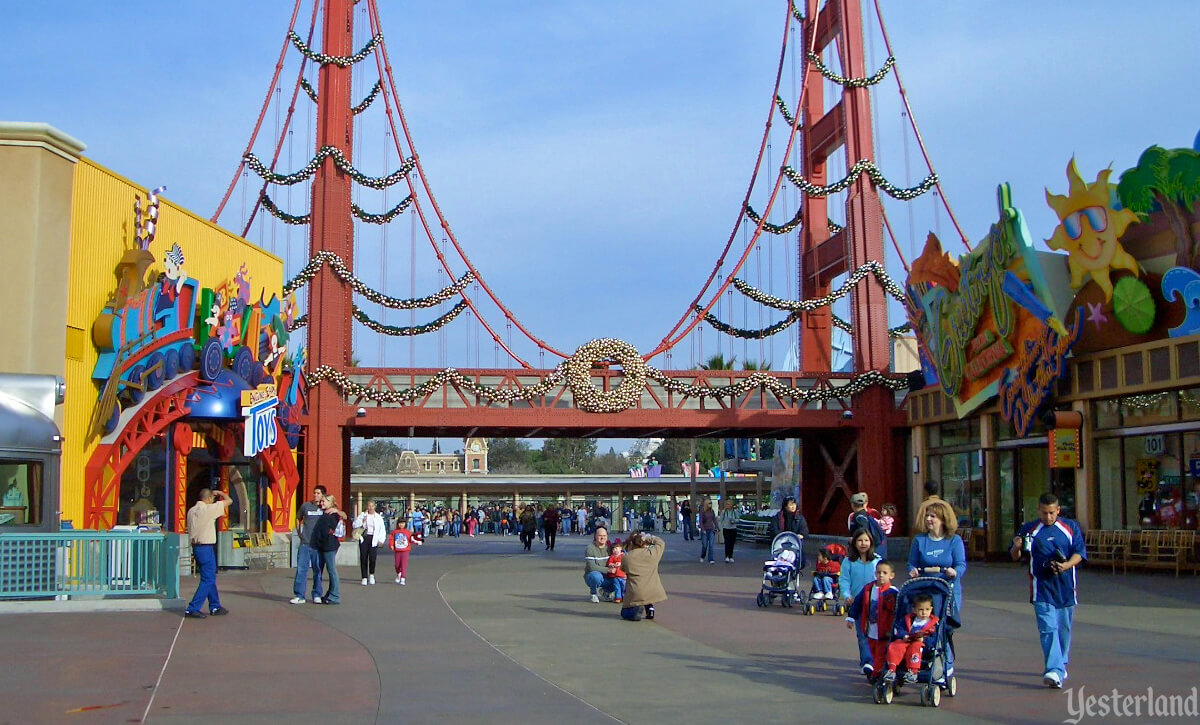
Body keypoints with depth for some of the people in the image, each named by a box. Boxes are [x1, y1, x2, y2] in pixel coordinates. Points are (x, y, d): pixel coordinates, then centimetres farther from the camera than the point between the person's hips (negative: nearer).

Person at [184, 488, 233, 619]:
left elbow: (190, 531, 15)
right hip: (206, 548, -9)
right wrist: (220, 493, 9)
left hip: (195, 547, 9)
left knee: (210, 578, 17)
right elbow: (229, 501, -8)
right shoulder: (209, 509, -14)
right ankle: (192, 609, -7)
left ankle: (215, 607, 24)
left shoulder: (191, 511, 9)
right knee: (207, 580, -3)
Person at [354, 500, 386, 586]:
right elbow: (355, 525, 5)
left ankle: (371, 575, 17)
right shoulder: (362, 515, 10)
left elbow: (382, 529, 10)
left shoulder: (378, 517, 11)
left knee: (372, 558, -8)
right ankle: (364, 578, 7)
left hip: (373, 539, 0)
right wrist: (362, 521, -11)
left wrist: (381, 540, -1)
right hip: (364, 538, 1)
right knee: (363, 558, -1)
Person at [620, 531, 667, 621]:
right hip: (652, 593, 2)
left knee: (625, 613, 22)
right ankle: (649, 606, 17)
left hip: (635, 595, -2)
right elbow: (661, 542, 21)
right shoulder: (652, 553, 1)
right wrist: (650, 537, 28)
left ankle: (635, 609, -12)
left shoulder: (626, 557, 0)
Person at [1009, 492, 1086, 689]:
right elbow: (1015, 557, 9)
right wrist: (1016, 547, -15)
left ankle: (1061, 667, 30)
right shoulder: (1028, 529, 5)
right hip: (1042, 588, -2)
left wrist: (1067, 565, -17)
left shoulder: (1071, 528, 7)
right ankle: (1055, 670, -23)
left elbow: (1079, 553, 2)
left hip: (1065, 586, 2)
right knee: (1048, 629, -14)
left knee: (1064, 629, 12)